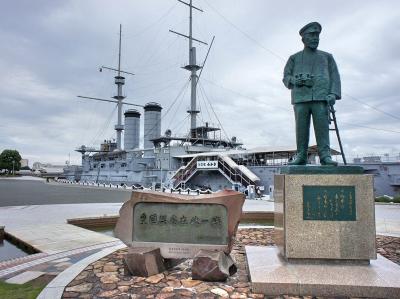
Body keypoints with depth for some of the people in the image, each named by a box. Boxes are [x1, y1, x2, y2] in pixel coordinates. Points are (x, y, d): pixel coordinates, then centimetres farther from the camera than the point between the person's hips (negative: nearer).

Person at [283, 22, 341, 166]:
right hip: (300, 98, 0)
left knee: (322, 127, -10)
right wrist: (295, 80, -11)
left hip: (321, 97, 0)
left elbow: (334, 77, 13)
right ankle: (301, 156, -2)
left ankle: (325, 155, -10)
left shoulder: (327, 57, 22)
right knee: (301, 128, -6)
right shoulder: (295, 58, 21)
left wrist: (333, 94, -4)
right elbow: (286, 77, 13)